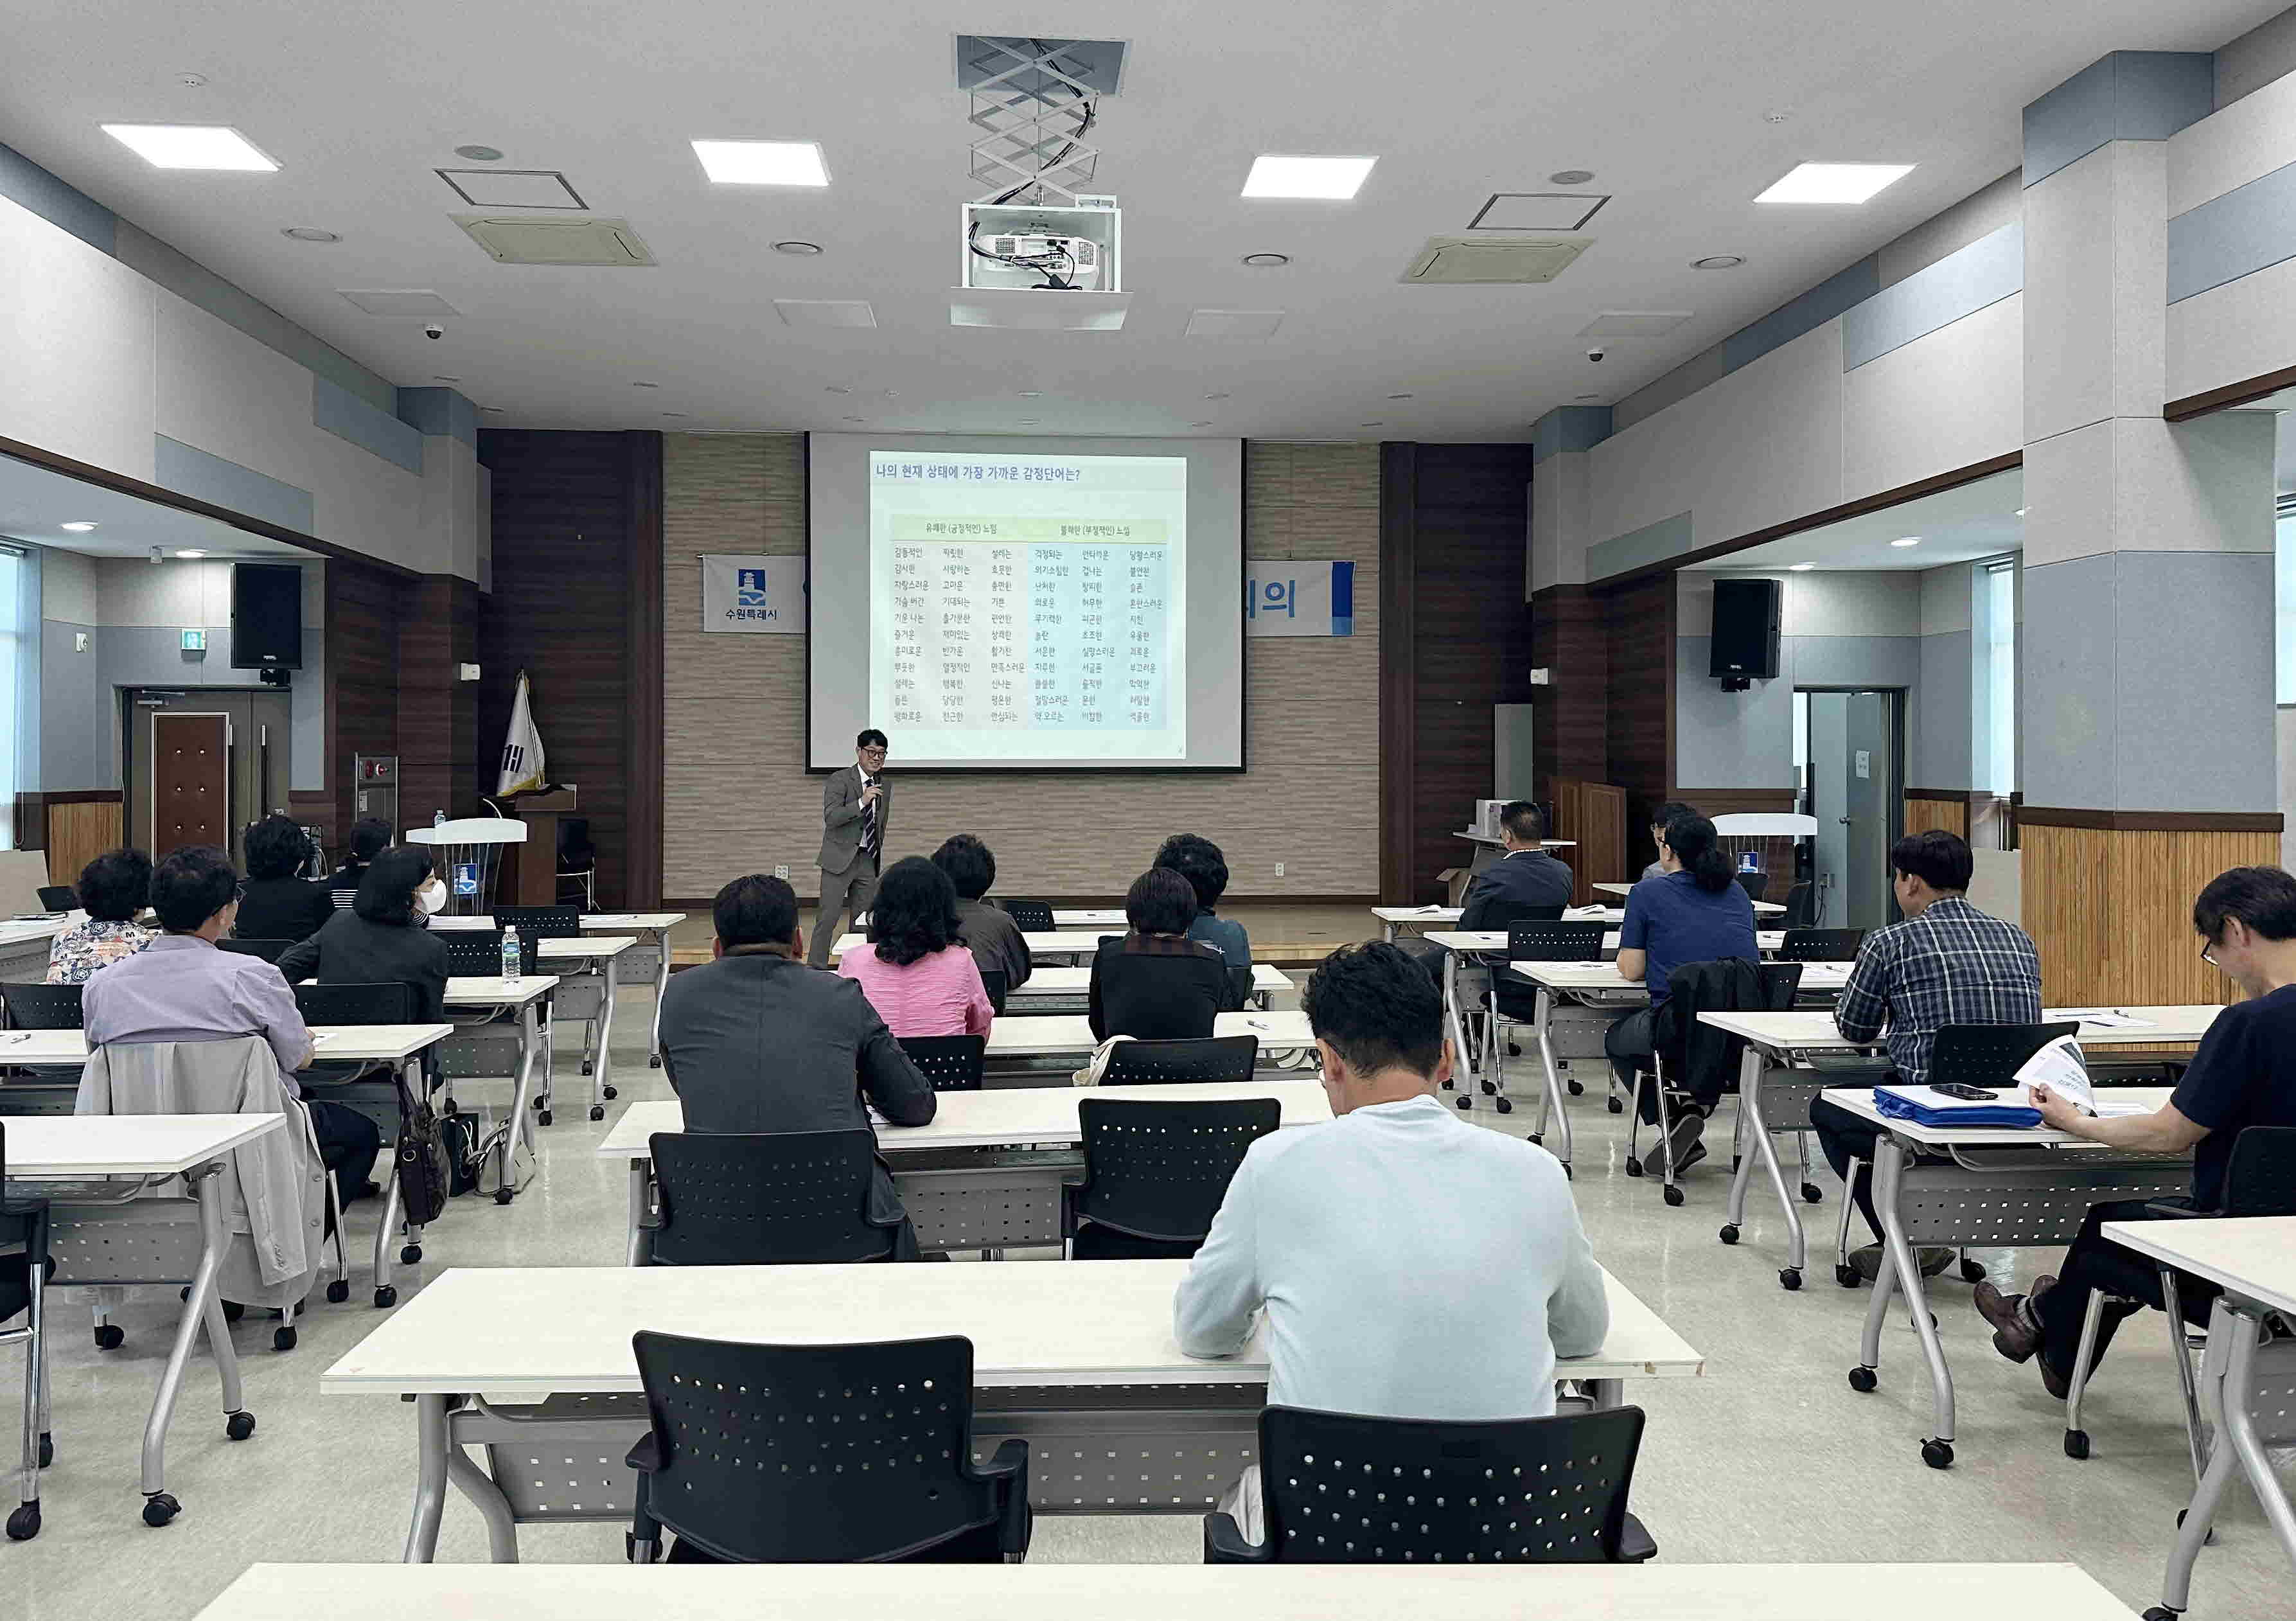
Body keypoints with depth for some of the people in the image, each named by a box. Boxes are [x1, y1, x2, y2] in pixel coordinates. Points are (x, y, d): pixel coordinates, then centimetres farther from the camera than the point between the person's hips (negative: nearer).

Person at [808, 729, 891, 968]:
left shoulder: (884, 786, 12)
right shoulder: (839, 780, -8)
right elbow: (831, 817, -20)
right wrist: (861, 802, -29)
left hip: (868, 861, 6)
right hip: (840, 858, -6)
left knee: (863, 919, 7)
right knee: (828, 917, -8)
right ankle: (816, 969, -3)